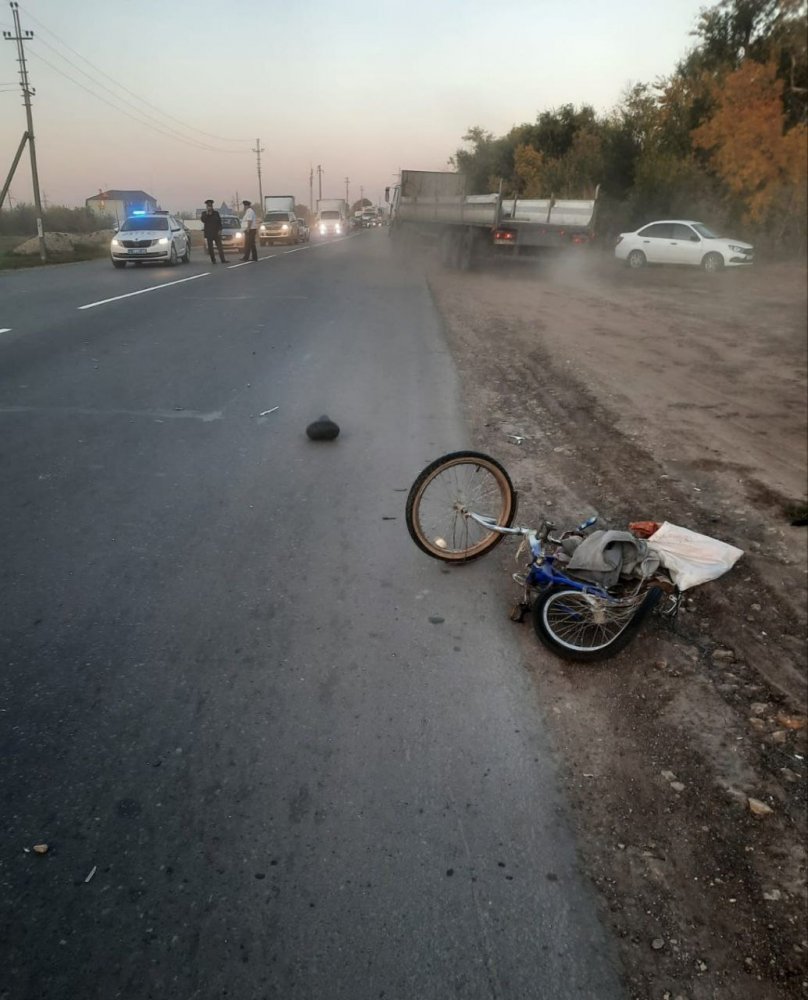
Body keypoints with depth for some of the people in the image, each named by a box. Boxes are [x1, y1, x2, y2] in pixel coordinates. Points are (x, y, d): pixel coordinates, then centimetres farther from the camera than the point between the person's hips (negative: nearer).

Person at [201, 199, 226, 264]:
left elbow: (219, 222, 8)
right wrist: (207, 213, -14)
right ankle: (213, 260, 4)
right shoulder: (204, 213, 7)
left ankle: (223, 260, -11)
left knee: (219, 246, -7)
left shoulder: (216, 213, 11)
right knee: (210, 248, -1)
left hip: (216, 232, 0)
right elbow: (203, 220, -10)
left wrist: (220, 230, -3)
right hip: (209, 233, 0)